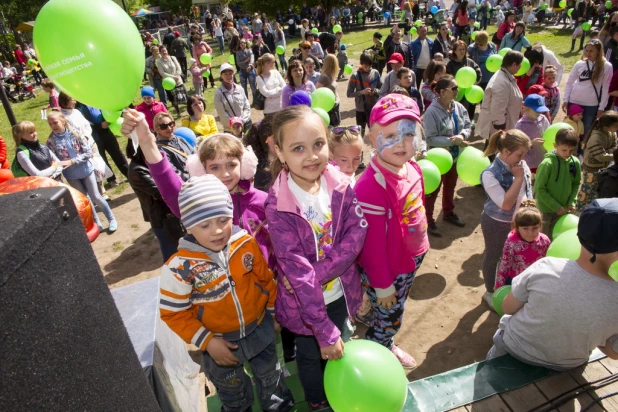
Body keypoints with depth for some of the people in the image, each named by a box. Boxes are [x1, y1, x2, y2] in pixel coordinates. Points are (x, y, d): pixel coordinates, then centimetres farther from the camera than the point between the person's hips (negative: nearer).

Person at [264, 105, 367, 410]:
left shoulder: (340, 184, -13)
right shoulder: (278, 205, -27)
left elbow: (357, 232, -16)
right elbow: (296, 271, -27)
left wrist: (319, 273, -28)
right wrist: (324, 330, -24)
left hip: (340, 293, 4)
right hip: (305, 304, -3)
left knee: (336, 352, 29)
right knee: (312, 357, 24)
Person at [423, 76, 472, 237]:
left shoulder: (459, 107, -3)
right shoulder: (432, 112, -23)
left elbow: (468, 126, 4)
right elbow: (430, 138, -25)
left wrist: (462, 135, -18)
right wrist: (452, 141, -26)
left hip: (455, 156, 7)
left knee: (450, 187, 24)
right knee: (433, 190, 8)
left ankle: (448, 213, 46)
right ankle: (428, 220, 23)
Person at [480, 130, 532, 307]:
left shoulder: (521, 165, -10)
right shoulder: (490, 174, -29)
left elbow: (528, 191, 6)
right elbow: (506, 204, -29)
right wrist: (518, 178, -29)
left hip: (518, 221, 6)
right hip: (497, 224, -6)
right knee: (493, 257, 15)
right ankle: (490, 292, 37)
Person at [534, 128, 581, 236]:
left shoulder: (575, 163, -5)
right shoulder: (547, 164, -21)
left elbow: (576, 184, 8)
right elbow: (539, 188, -17)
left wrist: (571, 202, -5)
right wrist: (556, 207, -15)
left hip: (561, 209, 5)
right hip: (545, 210, -4)